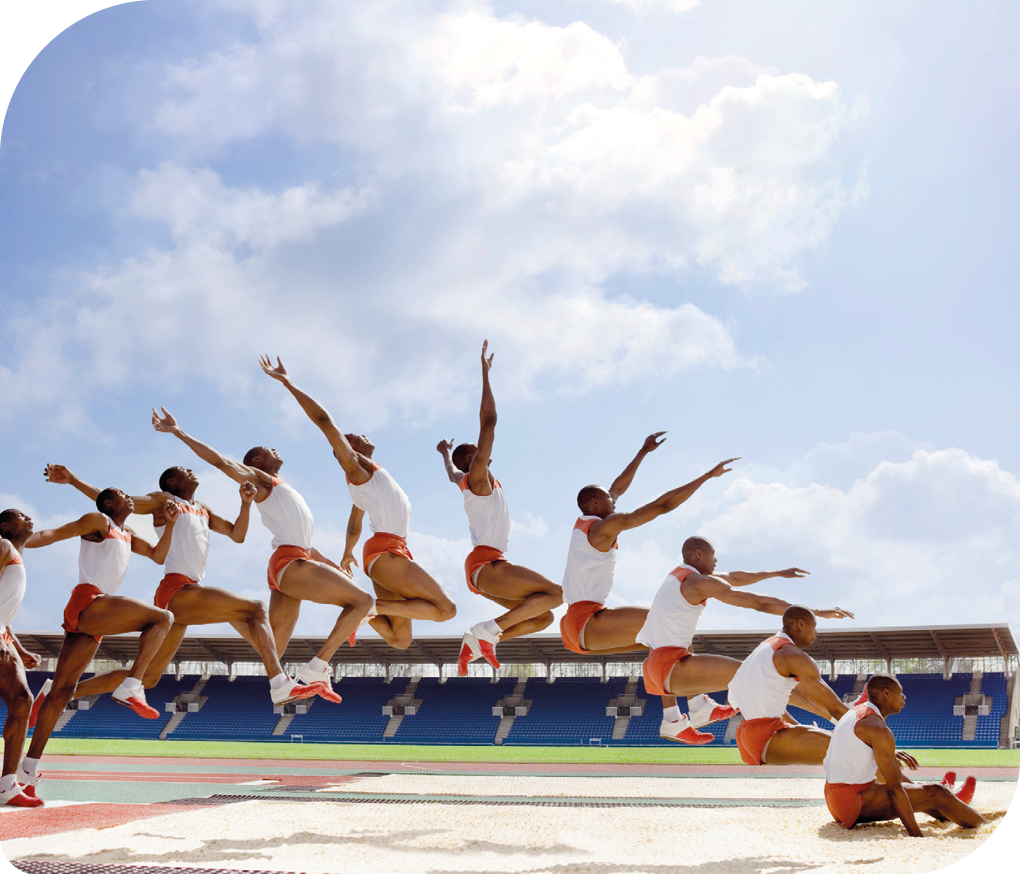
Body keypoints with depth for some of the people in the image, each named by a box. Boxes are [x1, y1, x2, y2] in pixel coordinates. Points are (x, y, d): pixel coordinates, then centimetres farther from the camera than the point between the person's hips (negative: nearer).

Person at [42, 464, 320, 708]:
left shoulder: (202, 510, 27)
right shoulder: (164, 500, 6)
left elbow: (237, 535, 23)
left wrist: (245, 503, 8)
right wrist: (73, 480, -12)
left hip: (189, 592, 8)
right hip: (176, 590, -8)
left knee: (147, 677, 10)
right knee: (256, 609, -16)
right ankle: (280, 685, -26)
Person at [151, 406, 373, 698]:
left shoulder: (282, 490, 32)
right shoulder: (258, 478, 9)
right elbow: (221, 461, -5)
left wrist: (332, 566, 32)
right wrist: (178, 432, -12)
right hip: (289, 564, -8)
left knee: (272, 656, 3)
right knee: (362, 600, -10)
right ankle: (316, 668, -15)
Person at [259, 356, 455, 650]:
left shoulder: (365, 477, 26)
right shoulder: (354, 463, 2)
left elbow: (354, 527, 36)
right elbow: (324, 420, -5)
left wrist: (347, 553, 51)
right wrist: (287, 383, -5)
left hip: (391, 553, 9)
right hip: (386, 552, -9)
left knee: (399, 640, 5)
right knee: (446, 609, -14)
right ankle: (372, 606, -16)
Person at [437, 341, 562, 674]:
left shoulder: (465, 481, 20)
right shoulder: (477, 477, -3)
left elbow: (451, 472, 45)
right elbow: (489, 422, -11)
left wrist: (445, 452, 66)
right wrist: (485, 374, -10)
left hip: (483, 569, 10)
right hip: (486, 564, -10)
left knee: (543, 617, 11)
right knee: (554, 594, -20)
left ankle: (477, 641, 4)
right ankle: (489, 631, -19)